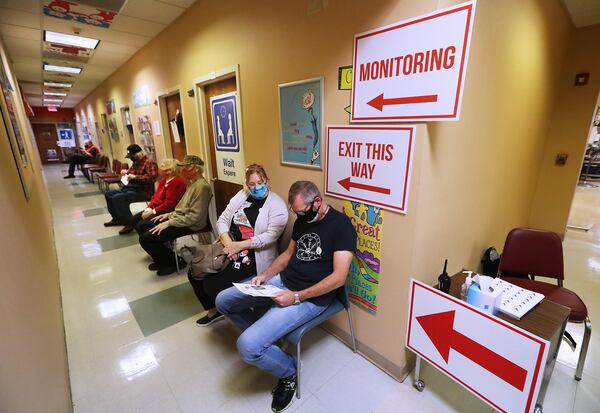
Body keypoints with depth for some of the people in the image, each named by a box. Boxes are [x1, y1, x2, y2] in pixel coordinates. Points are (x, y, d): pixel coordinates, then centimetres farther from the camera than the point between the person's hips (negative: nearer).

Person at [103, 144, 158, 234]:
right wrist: (126, 172, 9)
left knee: (117, 198, -27)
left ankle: (129, 223, -19)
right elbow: (131, 171, 33)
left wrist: (135, 177, -24)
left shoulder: (149, 163, -14)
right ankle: (117, 219, 23)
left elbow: (151, 177, -28)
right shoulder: (136, 162, 16)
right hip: (130, 188, 11)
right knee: (108, 194, 16)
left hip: (143, 192, -11)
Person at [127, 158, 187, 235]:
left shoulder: (177, 182, -20)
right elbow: (156, 196, 14)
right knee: (134, 219, 5)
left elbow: (169, 204, -24)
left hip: (168, 212, -10)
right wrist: (149, 208, -1)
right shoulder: (164, 180, 12)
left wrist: (153, 211, -18)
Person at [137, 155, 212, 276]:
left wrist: (169, 223, -21)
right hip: (177, 217, 11)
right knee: (141, 226, 14)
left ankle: (173, 262, 4)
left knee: (145, 238, -15)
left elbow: (195, 216, -25)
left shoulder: (202, 186, -21)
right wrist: (170, 214, 10)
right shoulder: (192, 183, 12)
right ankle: (161, 258, 24)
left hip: (189, 226, -11)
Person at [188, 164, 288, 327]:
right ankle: (214, 310, 24)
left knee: (213, 284, -17)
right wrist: (228, 243, -11)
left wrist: (239, 245, -23)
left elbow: (271, 236, -19)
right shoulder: (241, 195, 9)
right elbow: (222, 220, 7)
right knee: (195, 273, -1)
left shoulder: (277, 205, -9)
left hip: (254, 257, -7)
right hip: (230, 249, 7)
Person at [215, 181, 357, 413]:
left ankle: (289, 371, 11)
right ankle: (264, 335, 27)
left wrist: (297, 297, -22)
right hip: (282, 281, 8)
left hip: (310, 297, -8)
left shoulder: (341, 225, -16)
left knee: (248, 346, -20)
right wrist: (265, 275, 2)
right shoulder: (302, 220, 7)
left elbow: (339, 277, -21)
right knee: (223, 301, 10)